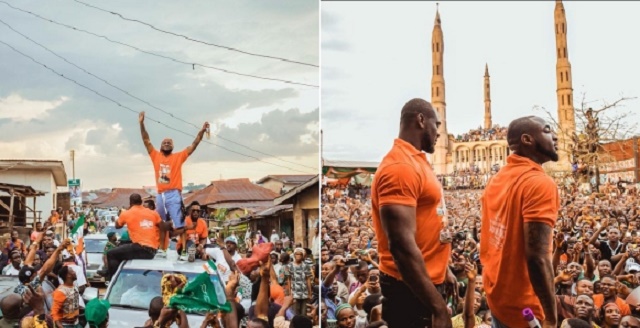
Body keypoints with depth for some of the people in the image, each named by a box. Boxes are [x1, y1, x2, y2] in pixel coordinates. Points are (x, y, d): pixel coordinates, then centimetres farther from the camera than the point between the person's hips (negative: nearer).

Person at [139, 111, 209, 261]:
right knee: (162, 225, 13)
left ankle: (184, 252, -7)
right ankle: (162, 249, 22)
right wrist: (141, 123, 2)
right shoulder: (156, 156, 12)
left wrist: (202, 131, -7)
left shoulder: (179, 157, 6)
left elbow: (194, 145, 2)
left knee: (179, 225, -7)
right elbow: (146, 140, 9)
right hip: (160, 195, 4)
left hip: (173, 194, -4)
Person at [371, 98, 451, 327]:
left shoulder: (414, 161, 11)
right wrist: (438, 307, -26)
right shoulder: (400, 167, -21)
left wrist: (443, 270, 20)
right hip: (411, 289, -10)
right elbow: (402, 246, -27)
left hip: (426, 281, 10)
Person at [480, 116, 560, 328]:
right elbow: (537, 256, -26)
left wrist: (496, 288, 19)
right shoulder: (539, 183, -18)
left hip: (496, 297, 8)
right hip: (525, 308, -8)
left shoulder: (496, 179, 7)